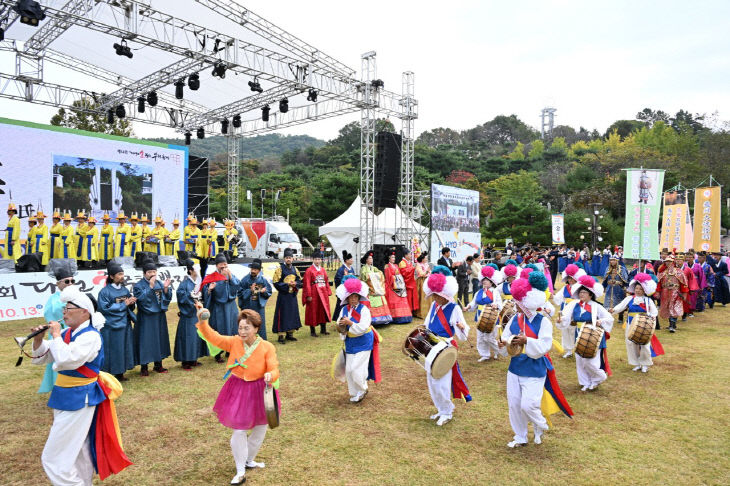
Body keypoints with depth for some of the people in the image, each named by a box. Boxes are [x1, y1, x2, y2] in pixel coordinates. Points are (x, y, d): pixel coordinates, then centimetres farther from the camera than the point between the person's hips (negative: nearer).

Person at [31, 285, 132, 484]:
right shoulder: (67, 333, 4)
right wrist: (38, 340, -8)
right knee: (78, 454, 22)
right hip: (66, 397, 8)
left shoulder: (90, 336, -20)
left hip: (79, 400, -8)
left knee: (54, 458, -3)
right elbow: (43, 357, 10)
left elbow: (66, 360, -33)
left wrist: (55, 336, -20)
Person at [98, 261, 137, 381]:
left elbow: (130, 306, 14)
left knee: (124, 349, 11)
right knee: (113, 351, -1)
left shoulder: (125, 289, 7)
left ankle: (120, 373, 22)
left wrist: (131, 303, -10)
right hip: (111, 326, -6)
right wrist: (123, 304, -16)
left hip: (125, 325, 6)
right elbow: (104, 308, -16)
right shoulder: (105, 291, -10)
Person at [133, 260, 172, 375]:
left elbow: (167, 298, 4)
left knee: (160, 339, 12)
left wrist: (166, 288, -13)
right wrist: (150, 287, -27)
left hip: (159, 317, 5)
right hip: (146, 319, -5)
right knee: (146, 341, -1)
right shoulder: (139, 286, -7)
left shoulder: (160, 283, 7)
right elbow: (142, 299, -22)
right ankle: (144, 367, 11)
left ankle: (158, 365, 25)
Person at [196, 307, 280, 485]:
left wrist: (270, 375, -41)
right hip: (238, 390, 0)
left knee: (260, 428, 17)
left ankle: (249, 460, 45)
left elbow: (274, 370, -18)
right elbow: (213, 337, -19)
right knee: (239, 431, -1)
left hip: (259, 390, 1)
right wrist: (203, 322, -35)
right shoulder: (234, 342, -10)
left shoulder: (267, 347, -16)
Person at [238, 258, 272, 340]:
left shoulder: (263, 280, 1)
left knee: (260, 326, 7)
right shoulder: (245, 280, -6)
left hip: (259, 306, 2)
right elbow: (240, 293, -6)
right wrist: (250, 291, -20)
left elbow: (269, 292, 6)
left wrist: (264, 291, -15)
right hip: (247, 307, -2)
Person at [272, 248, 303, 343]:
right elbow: (276, 283, -11)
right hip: (283, 296, -6)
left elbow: (299, 280, 15)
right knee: (282, 315, -5)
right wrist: (287, 284, -19)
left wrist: (295, 284, -7)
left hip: (292, 295, 6)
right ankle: (281, 336, 1)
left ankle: (290, 334, 23)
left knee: (292, 313, 11)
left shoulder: (295, 269, 9)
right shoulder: (280, 269, -8)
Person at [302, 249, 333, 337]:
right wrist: (308, 295, -14)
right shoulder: (309, 270, -6)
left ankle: (323, 329, 21)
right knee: (313, 312, 1)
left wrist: (328, 292, 7)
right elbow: (307, 284, -9)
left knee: (324, 310, 9)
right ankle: (312, 331, 10)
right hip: (314, 294, -5)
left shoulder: (323, 270, 11)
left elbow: (326, 282, 13)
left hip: (323, 293, 5)